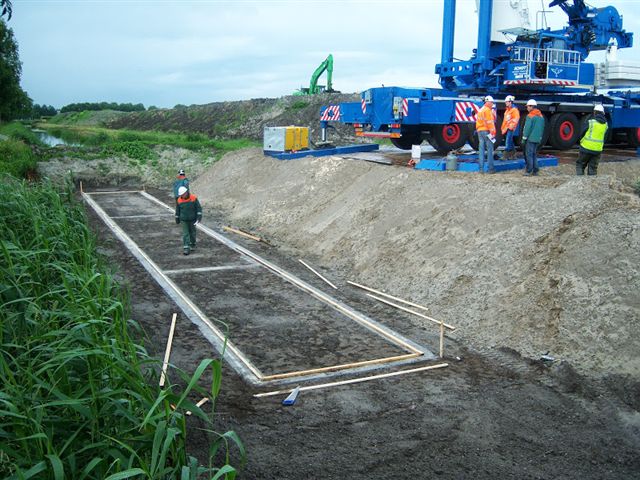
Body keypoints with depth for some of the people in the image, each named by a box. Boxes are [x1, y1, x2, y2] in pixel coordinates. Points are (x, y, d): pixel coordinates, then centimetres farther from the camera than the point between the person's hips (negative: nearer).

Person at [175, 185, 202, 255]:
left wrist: (199, 218, -20)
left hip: (192, 219, 0)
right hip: (184, 220, 0)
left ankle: (192, 244, 35)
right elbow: (177, 210, 3)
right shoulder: (179, 200, -8)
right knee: (185, 234, -4)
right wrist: (177, 220, 9)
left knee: (192, 232, 13)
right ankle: (186, 248, -5)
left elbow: (199, 208, -11)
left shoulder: (194, 198, -14)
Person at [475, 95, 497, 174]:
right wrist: (493, 132, -13)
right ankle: (491, 168, -3)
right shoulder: (488, 110, -9)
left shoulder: (480, 110, 17)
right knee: (490, 149, -3)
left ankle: (481, 168, 5)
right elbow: (490, 122, -14)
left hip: (479, 131, 8)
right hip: (486, 131, -8)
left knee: (481, 150, 7)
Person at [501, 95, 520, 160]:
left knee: (508, 141, -15)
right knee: (510, 142, 12)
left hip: (510, 128, -9)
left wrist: (511, 126, -20)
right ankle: (513, 155, 18)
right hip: (506, 128, 9)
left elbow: (516, 119, -14)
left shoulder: (514, 110, -7)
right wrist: (503, 127, 20)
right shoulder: (507, 110, 19)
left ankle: (505, 156, -18)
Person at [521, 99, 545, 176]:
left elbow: (527, 128, -14)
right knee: (534, 154, 14)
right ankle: (535, 171, 13)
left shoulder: (530, 116, -12)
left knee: (529, 155, -5)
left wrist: (524, 138, -9)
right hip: (537, 139, 8)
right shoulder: (541, 116, 13)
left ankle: (528, 171, -7)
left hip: (530, 139, -8)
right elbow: (542, 128, 16)